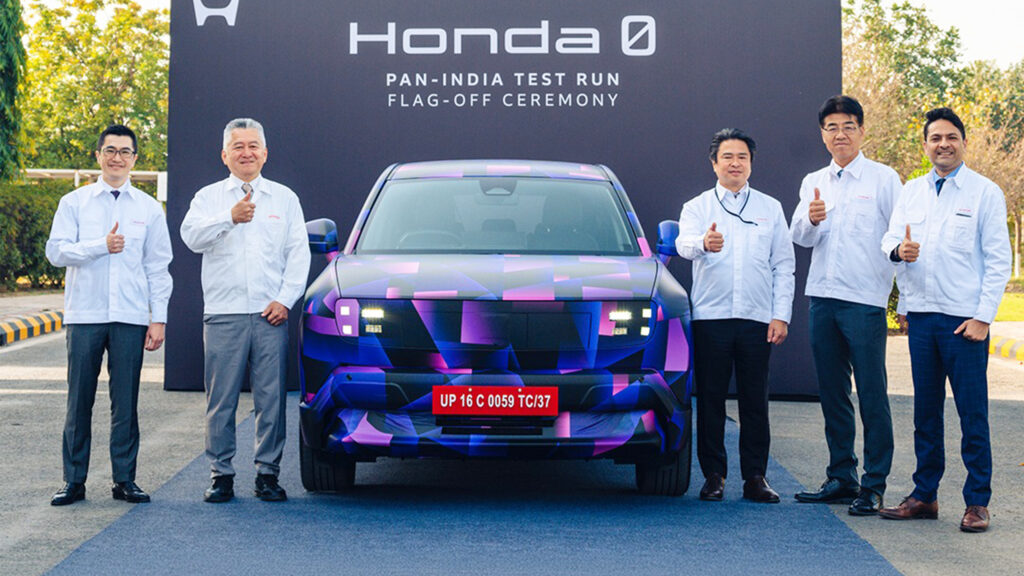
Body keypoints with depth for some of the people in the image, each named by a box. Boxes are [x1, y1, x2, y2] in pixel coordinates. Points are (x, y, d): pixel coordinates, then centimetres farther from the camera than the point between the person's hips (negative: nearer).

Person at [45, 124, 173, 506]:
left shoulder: (149, 208, 10)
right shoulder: (74, 203, 8)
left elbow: (158, 267, 8)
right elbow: (56, 251, -2)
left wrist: (158, 318, 2)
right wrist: (101, 245, -13)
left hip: (130, 317, 0)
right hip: (84, 316, 0)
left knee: (126, 403, 3)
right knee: (79, 402, 1)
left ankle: (124, 480, 11)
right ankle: (74, 481, 8)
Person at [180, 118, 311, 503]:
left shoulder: (285, 198, 15)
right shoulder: (208, 197, 11)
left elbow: (298, 253, 9)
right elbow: (192, 236, -9)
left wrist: (285, 299, -3)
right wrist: (230, 219, -25)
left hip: (271, 315, 1)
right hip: (223, 313, -1)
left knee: (271, 398, 0)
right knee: (221, 400, 0)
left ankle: (268, 474, 8)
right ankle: (221, 475, 8)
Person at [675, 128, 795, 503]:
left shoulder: (770, 209, 14)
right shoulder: (697, 207, 8)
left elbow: (784, 266, 12)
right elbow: (684, 244, -14)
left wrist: (781, 315, 1)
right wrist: (703, 243, -38)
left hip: (757, 318, 1)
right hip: (710, 317, -1)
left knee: (755, 401, 2)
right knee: (710, 399, 1)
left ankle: (755, 476, 9)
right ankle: (714, 475, 9)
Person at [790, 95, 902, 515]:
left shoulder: (883, 179, 1)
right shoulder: (813, 182, 14)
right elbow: (800, 237, 4)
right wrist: (812, 220, -17)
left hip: (865, 299, -5)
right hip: (823, 298, 5)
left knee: (872, 394, -5)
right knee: (833, 394, 10)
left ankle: (874, 485, 1)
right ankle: (840, 478, 19)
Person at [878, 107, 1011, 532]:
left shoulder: (985, 193, 0)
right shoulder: (911, 191, 13)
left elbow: (998, 260, -3)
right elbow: (889, 240, 9)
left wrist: (982, 317, -10)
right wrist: (898, 250, -16)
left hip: (964, 319, -4)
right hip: (920, 314, 4)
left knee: (972, 414, -2)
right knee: (925, 411, 10)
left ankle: (977, 502, 5)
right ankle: (924, 495, 18)